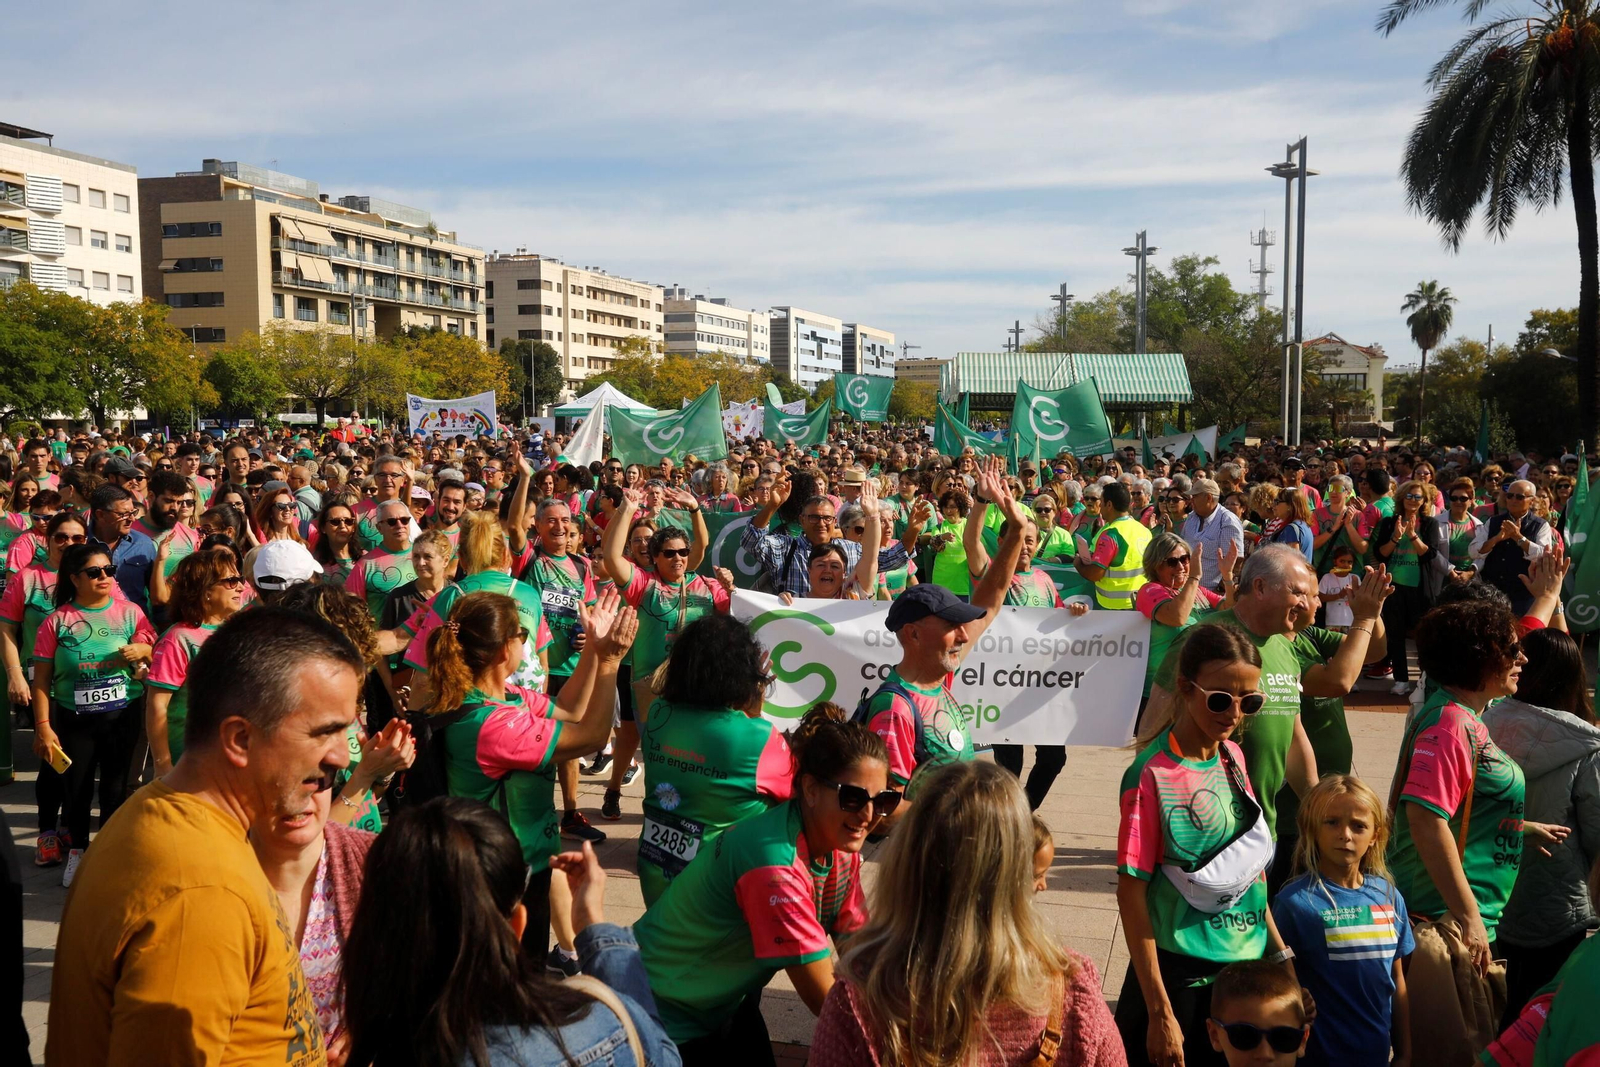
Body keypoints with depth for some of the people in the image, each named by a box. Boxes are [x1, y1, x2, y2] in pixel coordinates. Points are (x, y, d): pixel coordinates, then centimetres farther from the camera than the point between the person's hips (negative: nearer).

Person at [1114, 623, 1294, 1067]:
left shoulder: (1233, 756, 1)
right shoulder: (1153, 776, -18)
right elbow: (1131, 892, -17)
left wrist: (1277, 946, 12)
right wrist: (1160, 1012, -16)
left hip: (1248, 964, 6)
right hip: (1182, 975, -6)